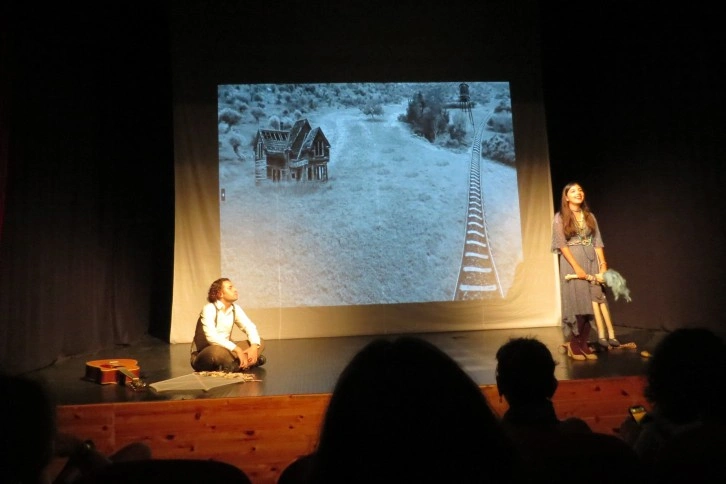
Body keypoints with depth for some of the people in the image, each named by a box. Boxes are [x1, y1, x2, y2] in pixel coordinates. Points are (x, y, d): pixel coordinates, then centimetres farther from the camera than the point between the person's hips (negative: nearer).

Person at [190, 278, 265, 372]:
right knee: (218, 351, -42)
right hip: (203, 356, -7)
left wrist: (254, 346, -22)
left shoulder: (235, 308, 3)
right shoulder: (209, 308, -18)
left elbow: (250, 327, 0)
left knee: (259, 343, -7)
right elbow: (211, 337, -31)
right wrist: (237, 350, -35)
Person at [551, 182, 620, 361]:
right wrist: (577, 267, -17)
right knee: (575, 301, -5)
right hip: (571, 262, -4)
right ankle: (573, 343, 6)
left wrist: (603, 263, -3)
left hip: (591, 261, 4)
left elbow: (597, 242, 9)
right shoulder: (560, 218, -2)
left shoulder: (590, 216, 12)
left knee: (590, 301, 0)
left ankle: (584, 343, 7)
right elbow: (562, 245, -9)